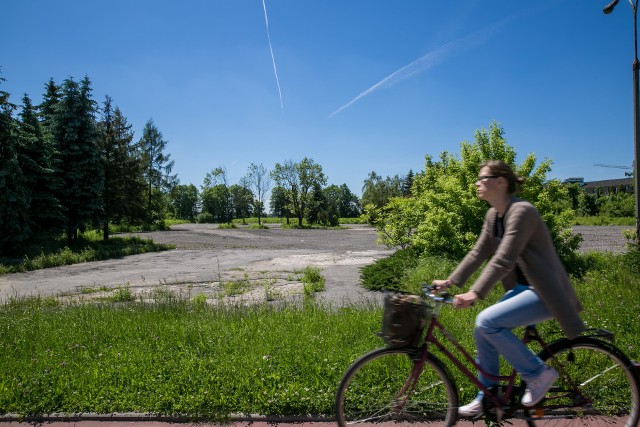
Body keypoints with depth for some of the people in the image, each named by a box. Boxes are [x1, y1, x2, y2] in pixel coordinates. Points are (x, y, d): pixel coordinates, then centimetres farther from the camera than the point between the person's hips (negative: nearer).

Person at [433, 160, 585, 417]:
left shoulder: (522, 211, -20)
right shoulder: (493, 215, 7)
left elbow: (504, 259, -28)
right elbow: (478, 253, 7)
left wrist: (475, 293, -34)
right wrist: (450, 282, 0)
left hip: (544, 292, -9)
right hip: (524, 287, 9)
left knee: (487, 322, -22)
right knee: (483, 329, 0)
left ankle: (538, 374, 0)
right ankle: (486, 399, 16)